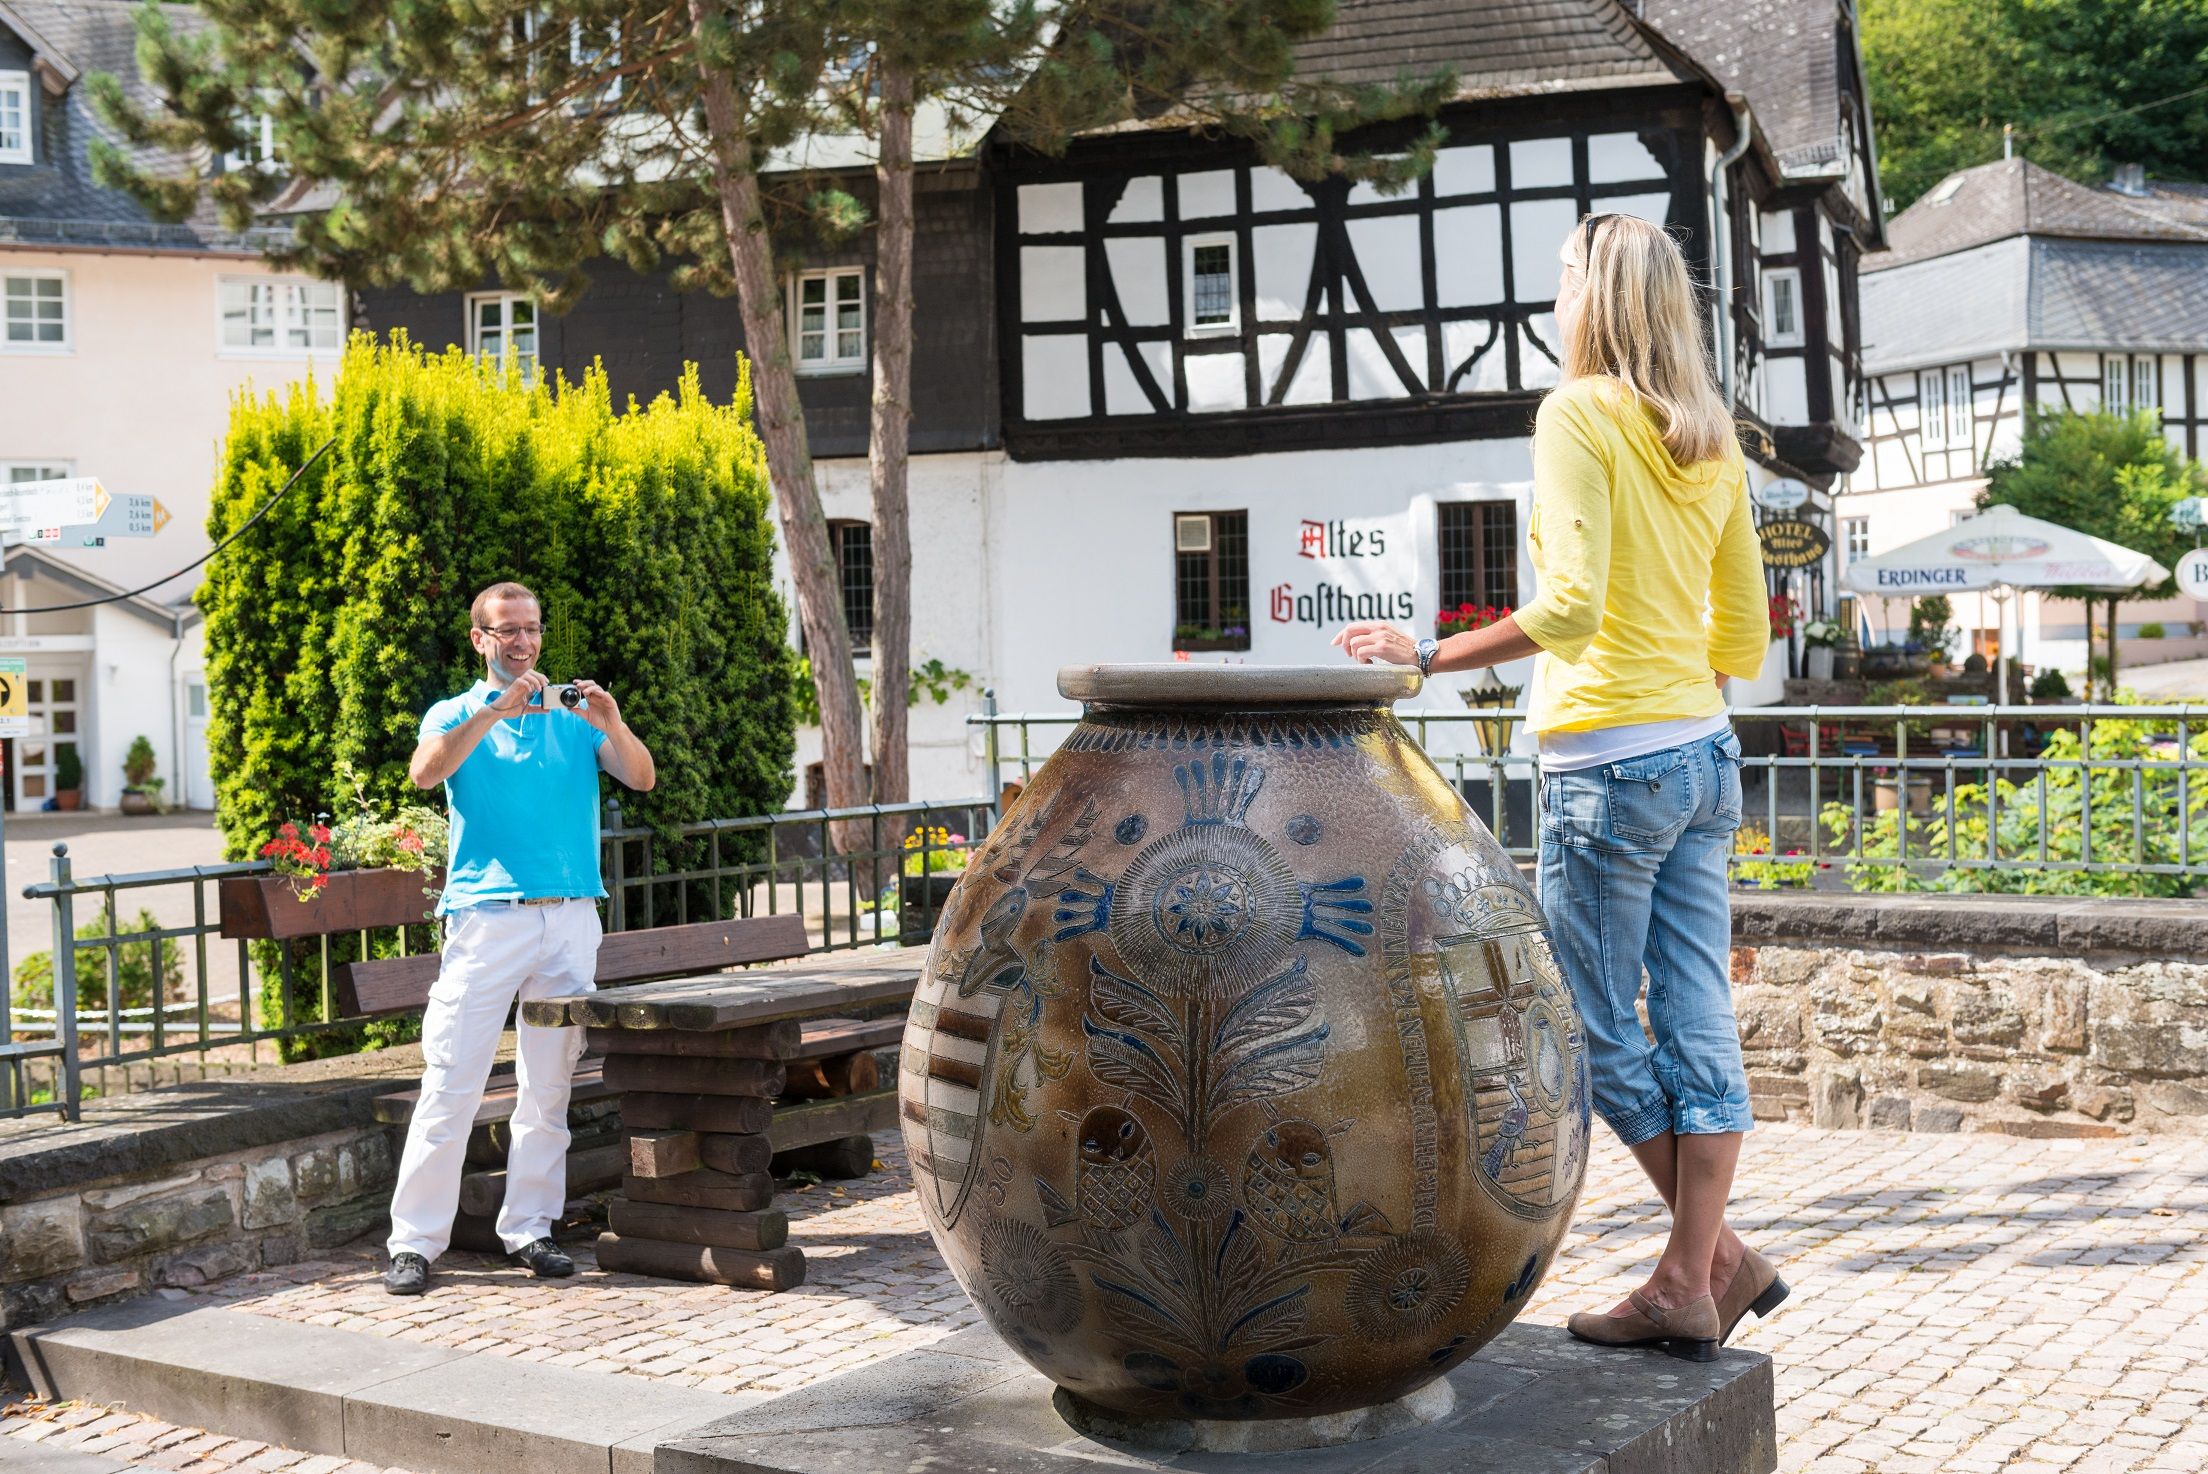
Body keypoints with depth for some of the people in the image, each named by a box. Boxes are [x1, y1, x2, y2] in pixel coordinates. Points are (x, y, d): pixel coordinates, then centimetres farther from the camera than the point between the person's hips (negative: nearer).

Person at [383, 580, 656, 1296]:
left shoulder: (574, 717, 14)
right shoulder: (457, 715, 9)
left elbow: (642, 778, 1)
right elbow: (426, 772, -12)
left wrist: (612, 724, -17)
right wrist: (493, 712, -22)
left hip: (570, 917, 3)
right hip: (486, 915, -3)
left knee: (549, 1086, 5)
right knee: (450, 1084, -6)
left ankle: (528, 1229, 13)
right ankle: (414, 1241, -2)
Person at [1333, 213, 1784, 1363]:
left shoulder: (1580, 413, -10)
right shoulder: (1711, 441, 12)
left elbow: (1572, 605, -21)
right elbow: (1747, 637, 15)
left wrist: (1431, 657, -15)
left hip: (1608, 759, -8)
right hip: (1704, 752, 8)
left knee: (1598, 1029, 4)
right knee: (1696, 1022, 7)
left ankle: (1722, 1258, 11)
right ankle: (1689, 1282, 11)